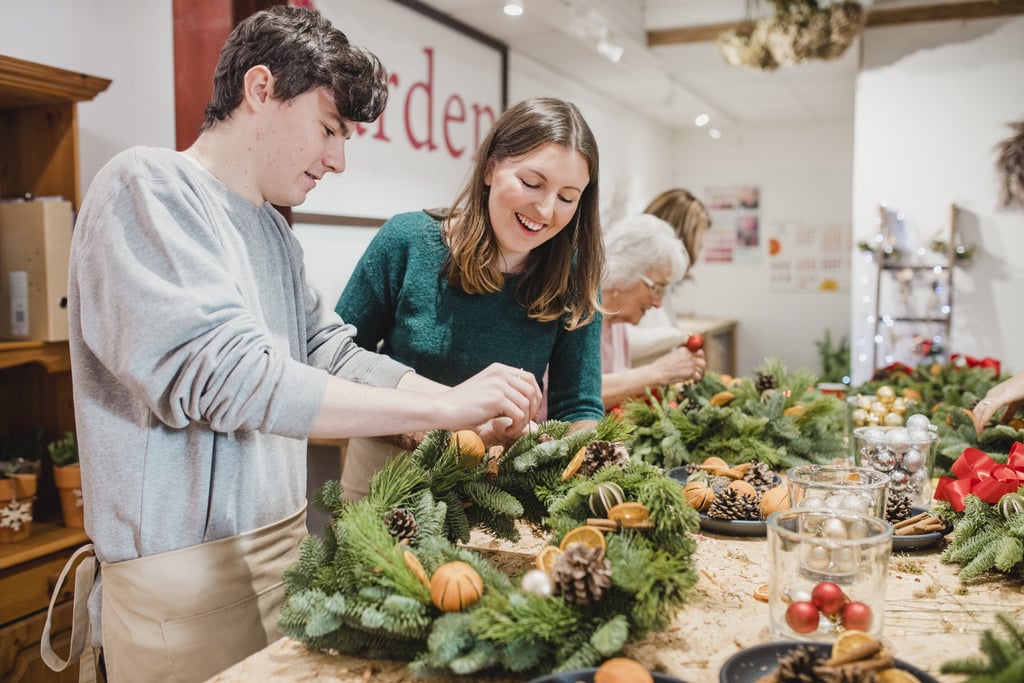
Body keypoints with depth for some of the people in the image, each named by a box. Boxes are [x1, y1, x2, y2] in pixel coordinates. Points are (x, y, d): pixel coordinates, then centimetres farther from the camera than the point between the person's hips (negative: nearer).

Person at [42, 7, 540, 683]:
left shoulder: (271, 227, 12)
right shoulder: (148, 189, -14)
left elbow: (332, 353, 9)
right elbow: (223, 374, -25)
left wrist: (470, 405, -3)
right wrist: (442, 408, -25)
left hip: (282, 540, 8)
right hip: (185, 569, -7)